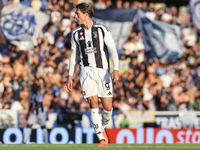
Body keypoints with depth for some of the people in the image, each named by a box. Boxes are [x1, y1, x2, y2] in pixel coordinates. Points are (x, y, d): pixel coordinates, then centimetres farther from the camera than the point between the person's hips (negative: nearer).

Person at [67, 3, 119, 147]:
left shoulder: (102, 30, -3)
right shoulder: (76, 33, 7)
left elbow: (113, 50, -5)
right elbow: (74, 55, 16)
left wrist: (116, 69, -19)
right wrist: (70, 76, 13)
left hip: (103, 71, -1)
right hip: (86, 71, 1)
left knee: (108, 107, -2)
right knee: (93, 103, -12)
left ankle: (102, 128, 29)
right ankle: (102, 138, -9)